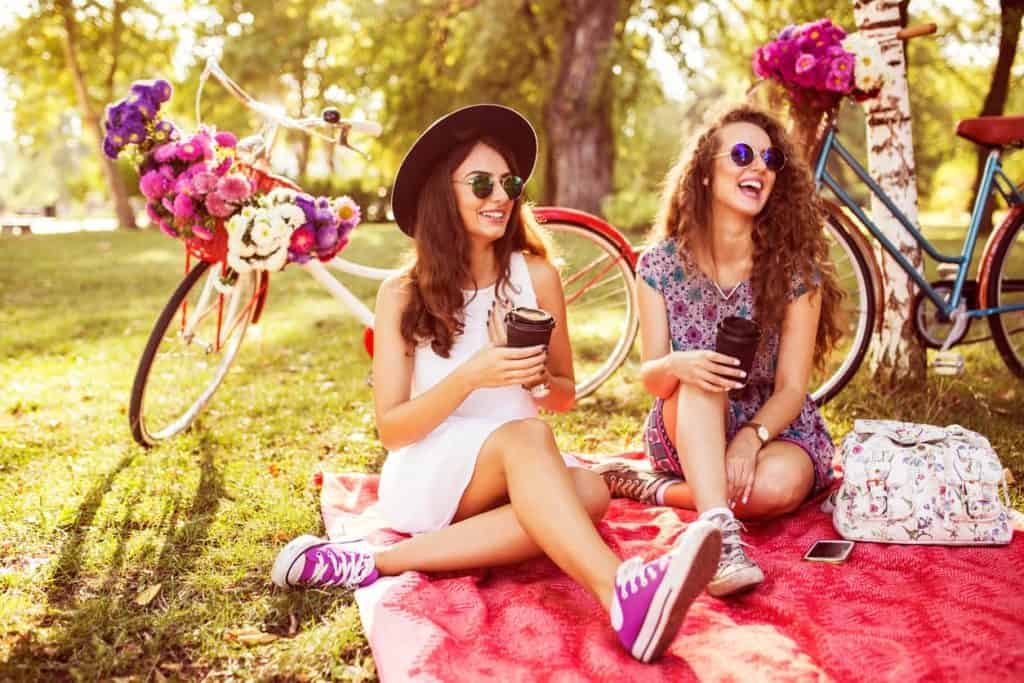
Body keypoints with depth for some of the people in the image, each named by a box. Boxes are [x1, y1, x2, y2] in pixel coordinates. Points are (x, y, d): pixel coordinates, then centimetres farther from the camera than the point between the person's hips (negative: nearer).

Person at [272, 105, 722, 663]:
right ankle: (622, 592, -57)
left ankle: (381, 562, -32)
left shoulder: (536, 276, 2)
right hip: (424, 478, -3)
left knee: (589, 489, -31)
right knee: (525, 436, -34)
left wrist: (541, 377, -15)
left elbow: (564, 398, 11)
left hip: (509, 480, 3)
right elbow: (390, 428, -5)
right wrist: (470, 376, -22)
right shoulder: (402, 296, -3)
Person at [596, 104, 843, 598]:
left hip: (774, 426, 0)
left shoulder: (796, 269, -10)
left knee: (781, 483, -35)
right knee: (698, 376, -34)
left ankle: (658, 489, -14)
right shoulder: (662, 263, -7)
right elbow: (650, 376, -7)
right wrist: (677, 366, -32)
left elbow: (791, 387, -11)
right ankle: (720, 533, -45)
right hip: (688, 432, 0)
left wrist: (752, 435, -32)